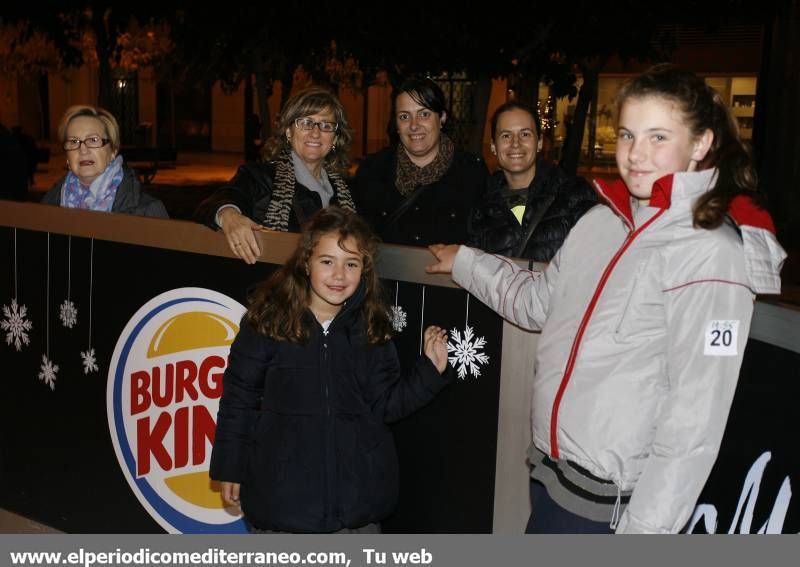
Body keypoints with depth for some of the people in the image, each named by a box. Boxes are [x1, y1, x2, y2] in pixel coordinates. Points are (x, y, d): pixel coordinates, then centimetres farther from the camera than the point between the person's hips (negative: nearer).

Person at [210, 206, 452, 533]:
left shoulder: (370, 329, 0)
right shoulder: (268, 321, -9)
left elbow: (385, 404, 3)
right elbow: (238, 398, -2)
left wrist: (430, 370, -9)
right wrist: (230, 469, 0)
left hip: (356, 491, 3)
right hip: (281, 491, -2)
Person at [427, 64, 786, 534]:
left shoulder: (712, 252, -17)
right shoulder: (601, 221, 4)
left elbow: (695, 417, -19)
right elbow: (541, 301, 20)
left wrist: (644, 528, -18)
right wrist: (464, 261, 28)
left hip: (616, 502, -6)